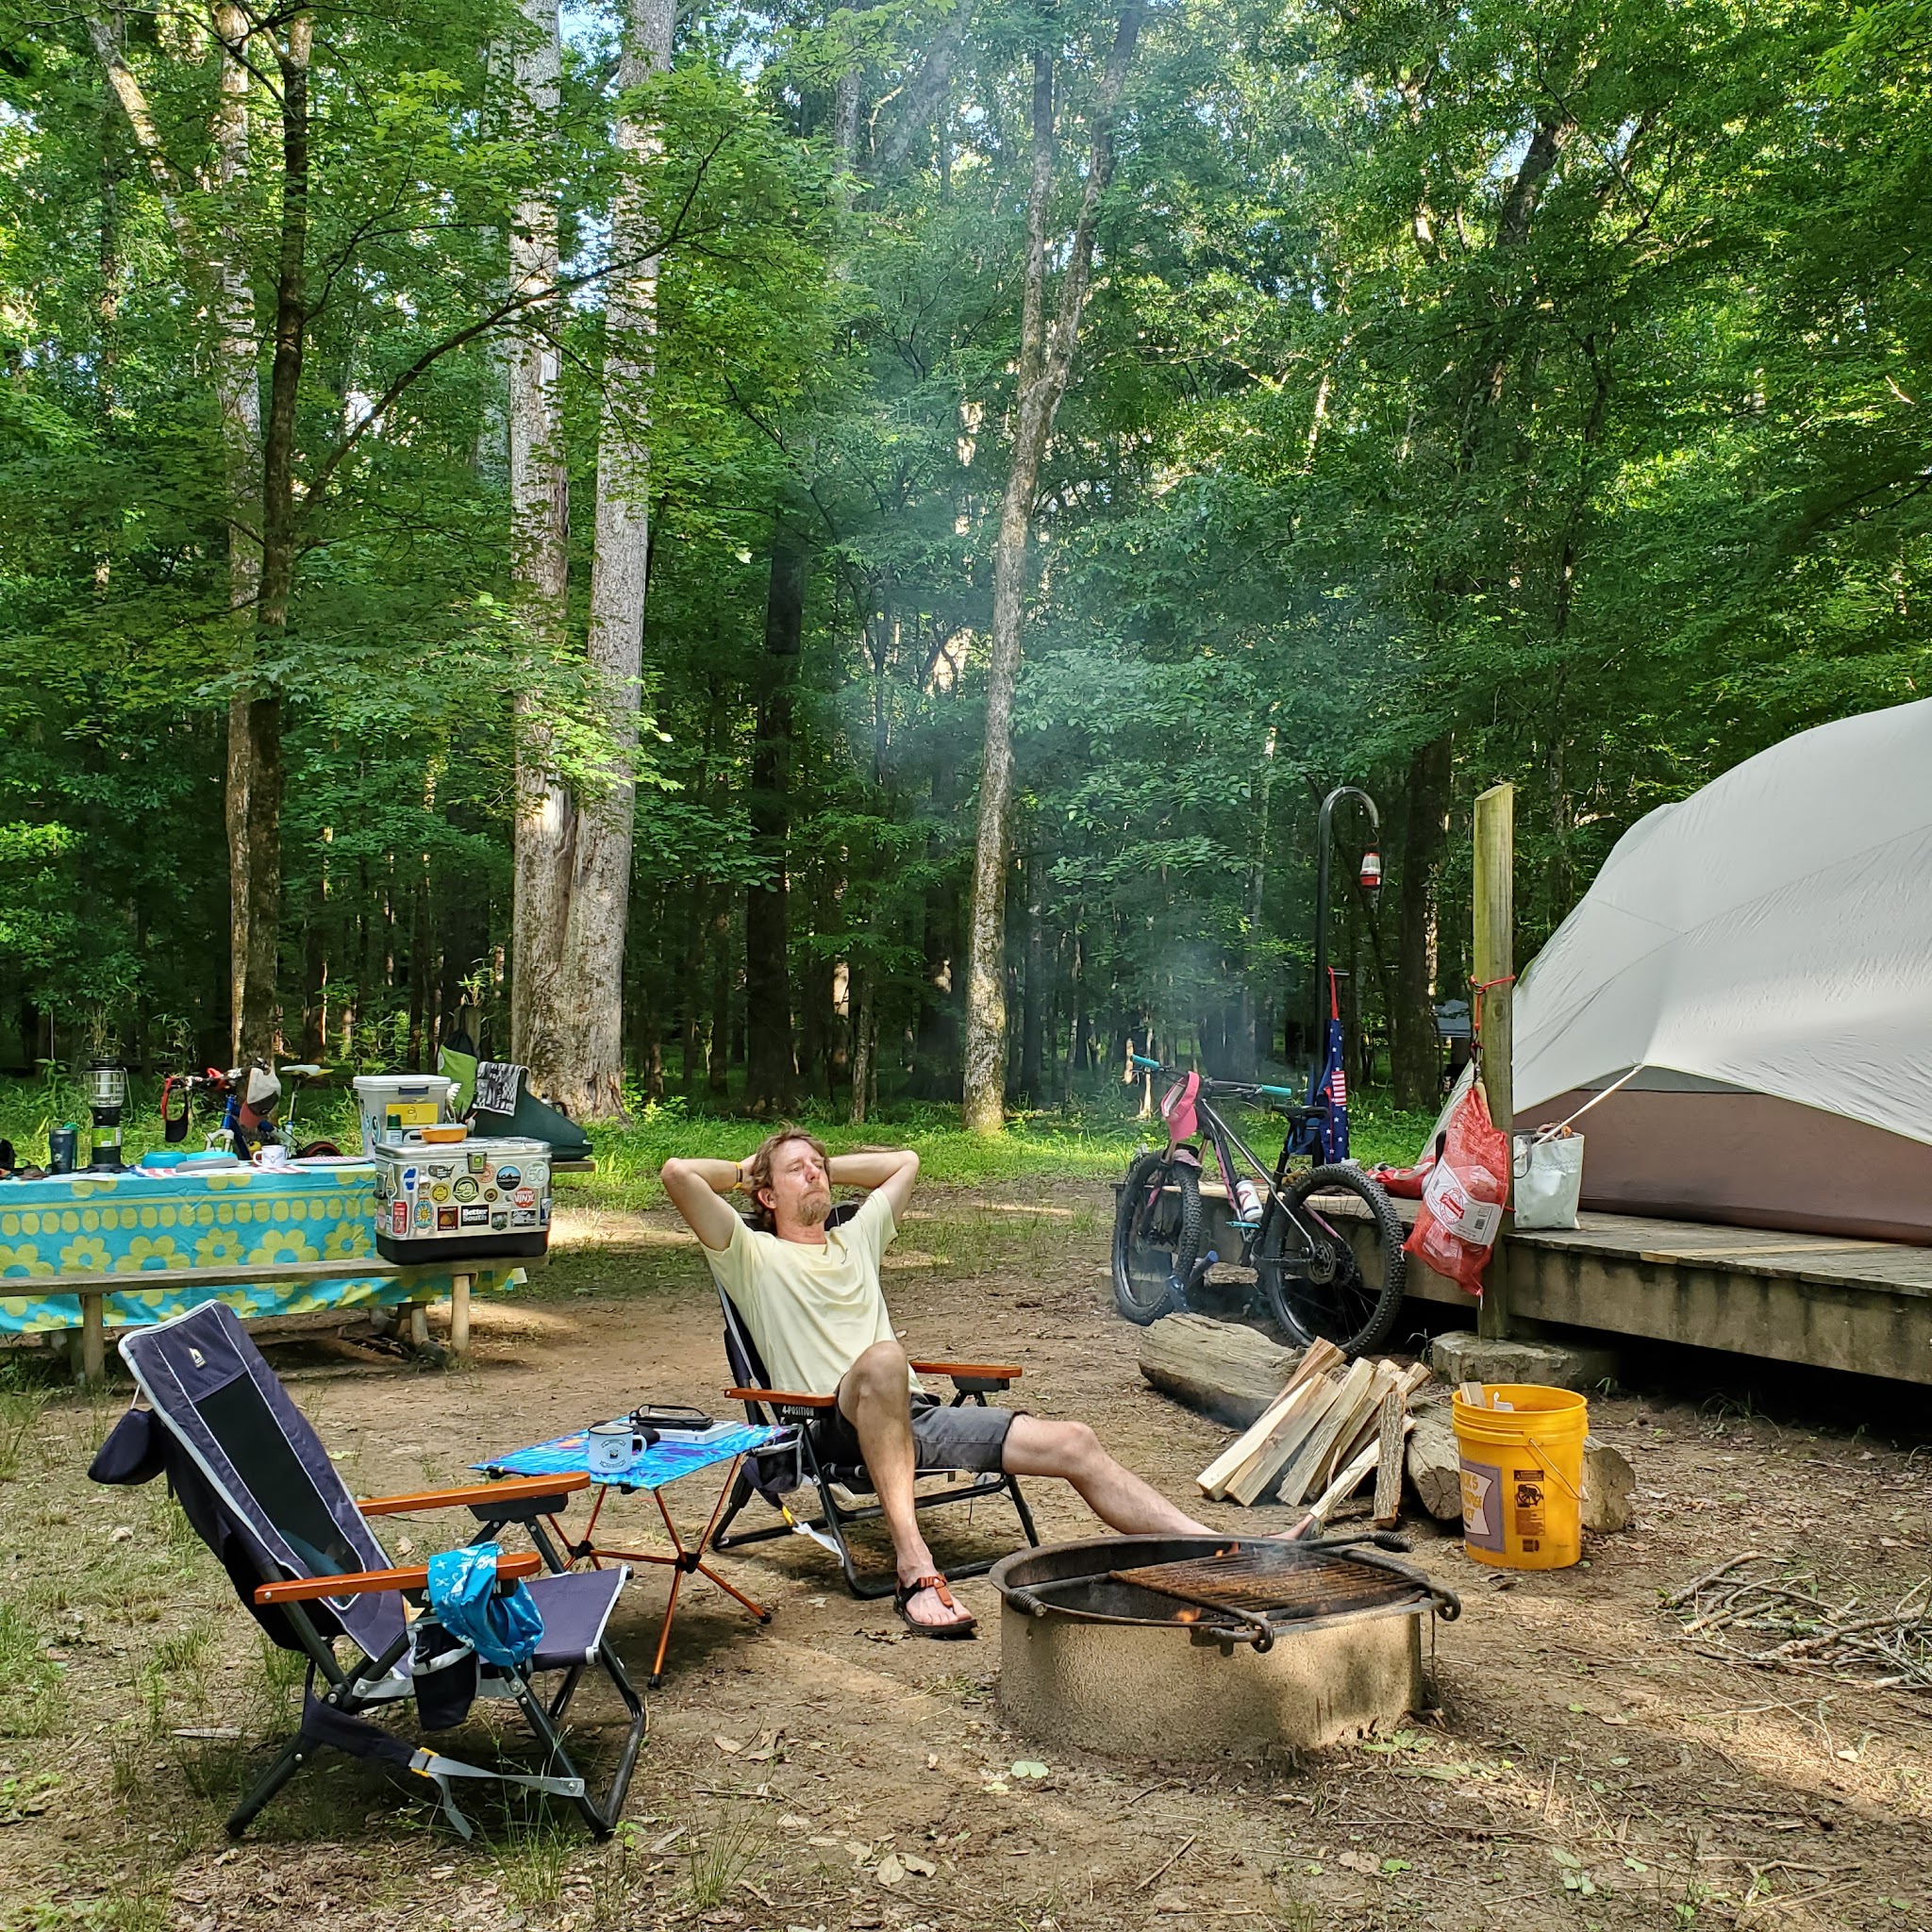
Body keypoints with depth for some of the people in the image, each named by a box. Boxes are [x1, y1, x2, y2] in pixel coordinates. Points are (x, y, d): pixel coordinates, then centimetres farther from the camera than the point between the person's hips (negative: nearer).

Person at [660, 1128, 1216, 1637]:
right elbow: (678, 1173, -4)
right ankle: (914, 1566, -48)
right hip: (836, 1426, -6)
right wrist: (744, 1172, 14)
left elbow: (905, 1161, 41)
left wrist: (828, 1168, 33)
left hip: (917, 1415, 6)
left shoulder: (855, 1240, 28)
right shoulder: (754, 1256, 9)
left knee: (1075, 1443, -9)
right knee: (882, 1359, -42)